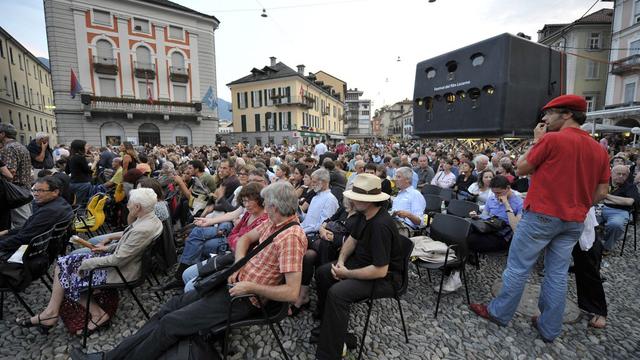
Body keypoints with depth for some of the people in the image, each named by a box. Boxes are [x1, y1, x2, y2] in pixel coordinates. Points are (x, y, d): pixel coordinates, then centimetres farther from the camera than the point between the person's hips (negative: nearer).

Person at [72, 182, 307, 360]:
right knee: (172, 306, 10)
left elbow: (292, 293, -29)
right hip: (233, 282, 9)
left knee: (171, 322, -4)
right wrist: (239, 263, -3)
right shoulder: (273, 223, 3)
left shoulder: (290, 237, -25)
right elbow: (245, 238, 17)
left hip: (243, 298, -8)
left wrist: (251, 287, -22)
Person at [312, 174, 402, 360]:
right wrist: (341, 260, -4)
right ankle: (330, 325, 20)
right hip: (361, 262, 10)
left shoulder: (381, 225, -32)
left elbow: (380, 271, -32)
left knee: (337, 293, -27)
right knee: (322, 273, 8)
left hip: (384, 277, -10)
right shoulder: (364, 214, -4)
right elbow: (352, 239, 11)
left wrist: (347, 274, -21)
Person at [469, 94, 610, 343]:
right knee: (557, 274, 13)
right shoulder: (598, 149, 8)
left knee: (518, 267, 5)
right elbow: (601, 192, 8)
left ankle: (499, 313, 19)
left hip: (541, 215, -6)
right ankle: (549, 329, 24)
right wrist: (578, 208, 19)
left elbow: (521, 168, -3)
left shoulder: (552, 139, -12)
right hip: (574, 222, 7)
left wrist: (537, 140, 4)